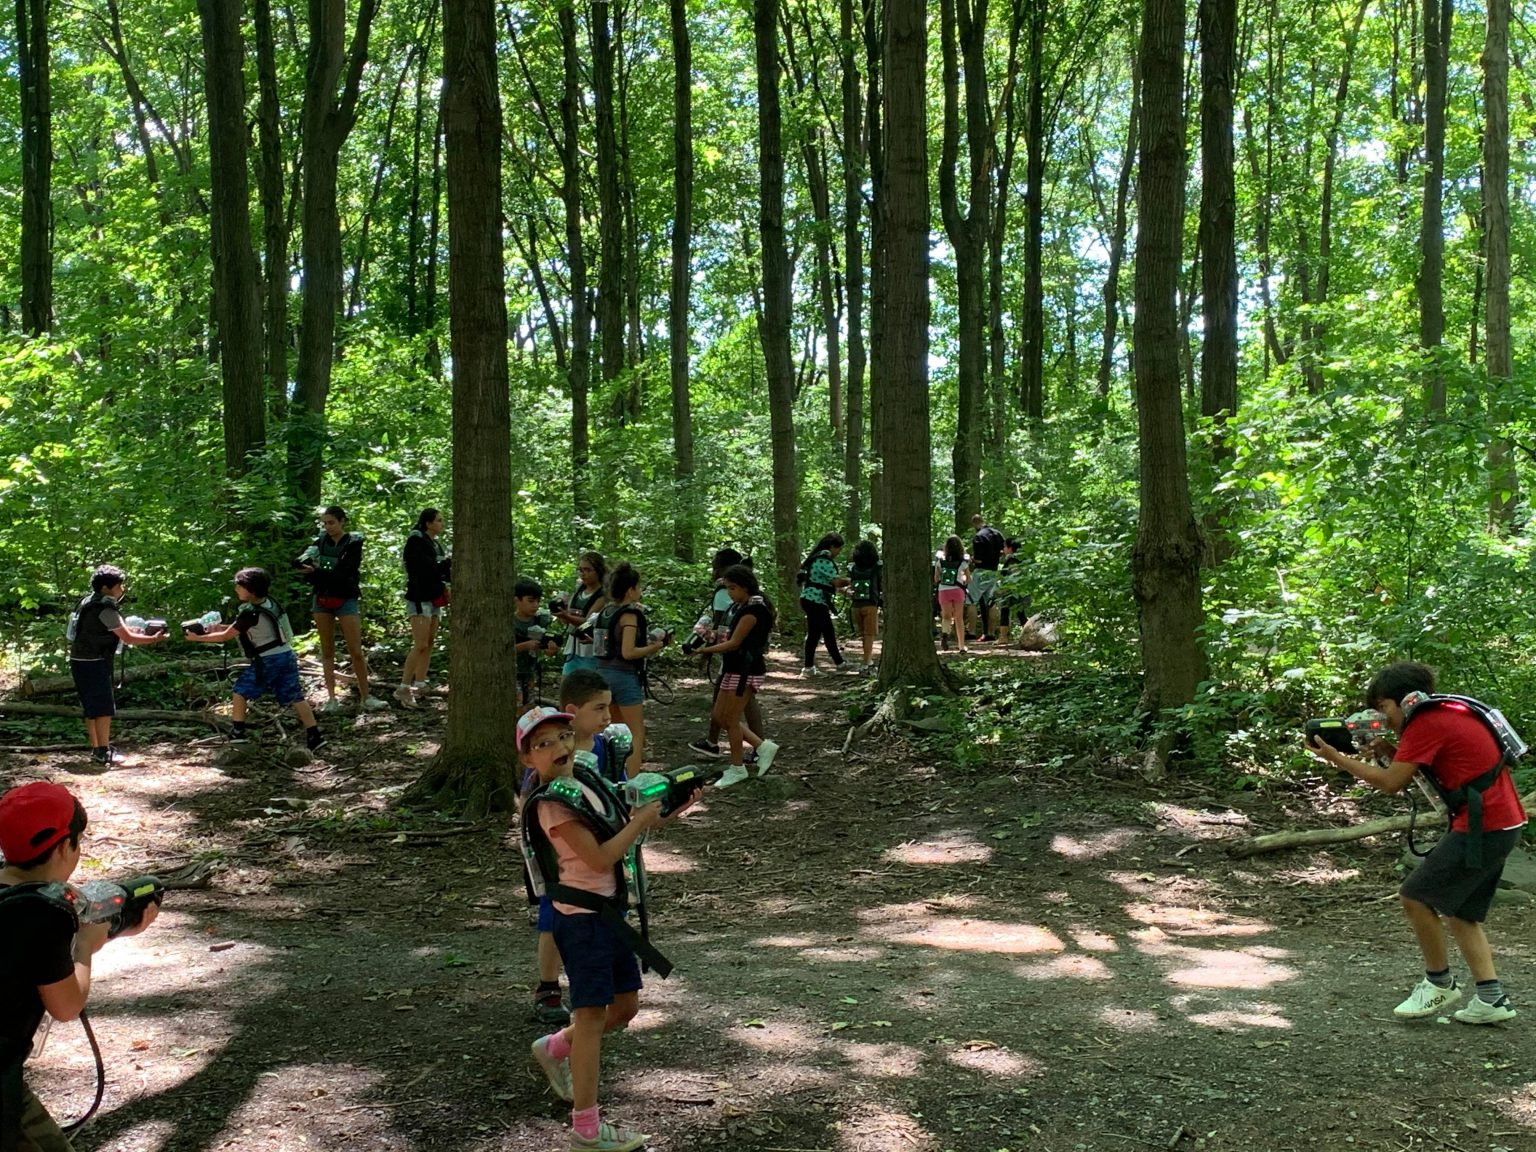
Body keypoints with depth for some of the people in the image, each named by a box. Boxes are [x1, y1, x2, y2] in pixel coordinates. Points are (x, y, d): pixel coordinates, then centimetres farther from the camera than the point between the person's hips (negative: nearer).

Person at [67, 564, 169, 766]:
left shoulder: (89, 602, 12)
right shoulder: (105, 609, -16)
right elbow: (128, 638, -14)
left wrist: (137, 631, 11)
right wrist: (154, 639, -3)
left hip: (81, 661, 9)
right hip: (93, 664, -9)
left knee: (92, 708, 14)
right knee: (104, 708, -6)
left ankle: (96, 749, 20)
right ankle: (104, 752, -7)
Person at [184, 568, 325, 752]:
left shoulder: (250, 613, -15)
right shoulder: (270, 603, 8)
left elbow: (225, 636, -5)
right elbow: (239, 629, 20)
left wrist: (198, 638, 6)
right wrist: (216, 628, 16)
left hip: (268, 660, -7)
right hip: (287, 656, 7)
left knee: (241, 691, 10)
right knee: (294, 697, 4)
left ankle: (238, 733, 12)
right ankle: (314, 736, -4)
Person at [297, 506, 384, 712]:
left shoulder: (353, 543, -7)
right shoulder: (321, 541, 6)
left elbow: (343, 574, -18)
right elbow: (302, 563, -2)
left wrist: (316, 573, -25)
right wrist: (305, 563, -24)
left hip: (345, 600, -4)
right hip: (322, 600, 4)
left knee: (356, 651, -5)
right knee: (327, 651, 6)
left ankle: (365, 698, 3)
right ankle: (331, 698, 10)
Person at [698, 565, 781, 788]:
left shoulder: (752, 611, -19)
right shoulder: (740, 607, 11)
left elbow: (734, 644, -20)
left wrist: (705, 650, -15)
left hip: (746, 671, -10)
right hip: (734, 669, 10)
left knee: (731, 720, 0)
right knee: (719, 717, 12)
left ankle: (737, 769, 15)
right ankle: (763, 747, 20)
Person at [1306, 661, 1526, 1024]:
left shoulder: (1425, 723, -13)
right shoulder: (1450, 710, 16)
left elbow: (1391, 783, -13)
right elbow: (1417, 768, 20)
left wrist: (1336, 757, -5)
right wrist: (1390, 751, 5)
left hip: (1483, 828, -10)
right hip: (1504, 823, 10)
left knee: (1415, 897, -3)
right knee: (1459, 912, 16)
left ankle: (1439, 983, 11)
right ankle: (1491, 998, 13)